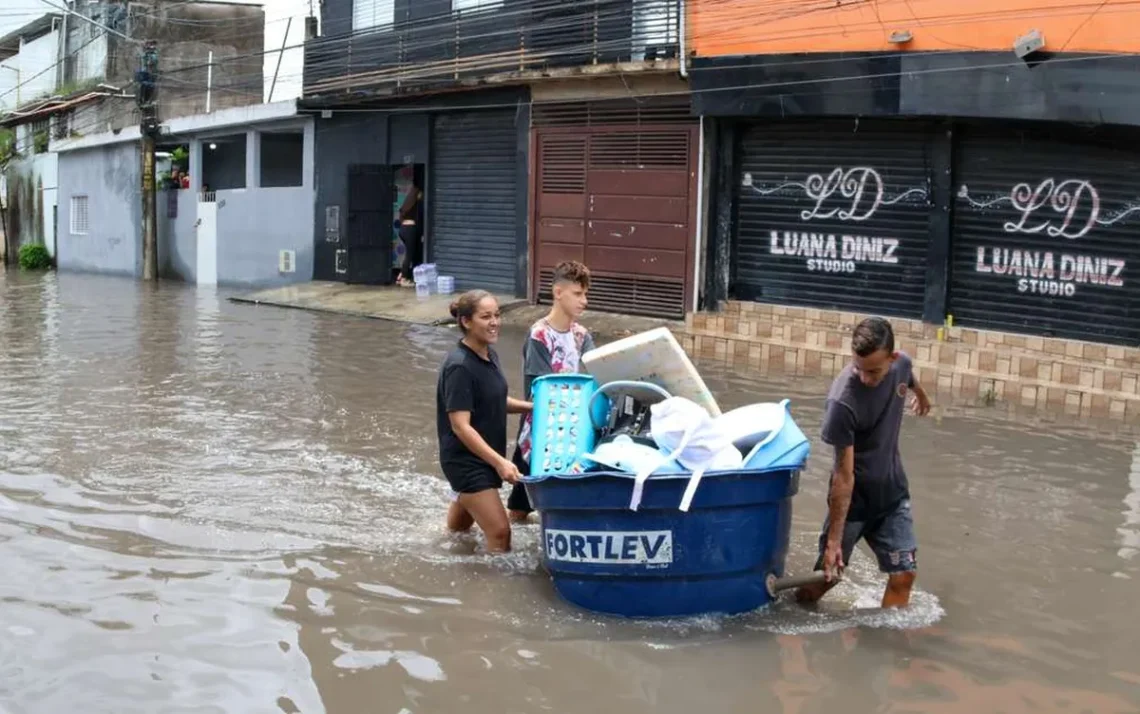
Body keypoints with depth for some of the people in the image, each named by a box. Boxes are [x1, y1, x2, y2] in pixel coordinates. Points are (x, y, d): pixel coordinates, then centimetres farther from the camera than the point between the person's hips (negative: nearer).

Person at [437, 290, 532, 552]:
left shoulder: (490, 355, 3)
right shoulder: (459, 367, -23)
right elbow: (461, 426, -27)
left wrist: (529, 407, 3)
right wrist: (499, 462, -31)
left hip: (485, 457, 9)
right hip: (466, 459, -9)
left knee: (459, 528, 27)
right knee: (500, 533, -12)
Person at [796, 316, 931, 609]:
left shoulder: (901, 364, -14)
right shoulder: (843, 401, -32)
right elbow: (844, 475, -28)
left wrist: (920, 394, 38)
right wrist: (833, 541, -25)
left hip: (892, 492, 5)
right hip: (852, 499, -5)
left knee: (904, 574, -3)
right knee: (827, 575, 7)